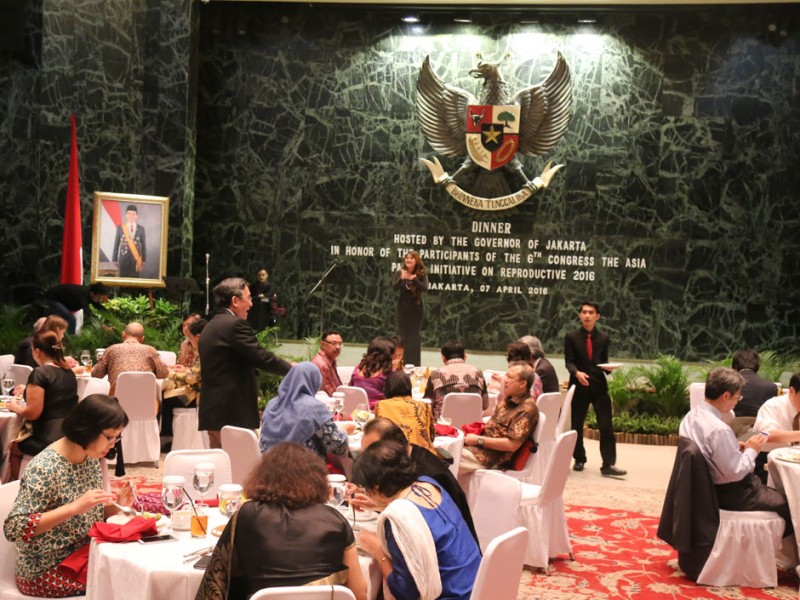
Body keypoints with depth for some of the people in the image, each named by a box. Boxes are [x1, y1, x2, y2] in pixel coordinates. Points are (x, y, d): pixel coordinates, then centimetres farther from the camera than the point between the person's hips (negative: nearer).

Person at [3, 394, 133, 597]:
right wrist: (75, 506, -33)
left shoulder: (91, 459, 1)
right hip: (47, 572, -7)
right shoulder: (45, 468, -22)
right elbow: (13, 529, -26)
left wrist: (116, 504, -9)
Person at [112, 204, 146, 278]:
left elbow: (144, 246, 6)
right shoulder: (120, 228, 0)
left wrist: (143, 260, 5)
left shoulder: (141, 229, 2)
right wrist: (114, 260, 2)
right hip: (123, 259, 0)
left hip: (136, 260, 1)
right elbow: (116, 245, 4)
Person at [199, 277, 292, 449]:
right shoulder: (235, 325, -13)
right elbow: (262, 358, -16)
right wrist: (292, 369, -2)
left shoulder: (210, 327, 17)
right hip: (234, 414, -10)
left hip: (212, 411, 10)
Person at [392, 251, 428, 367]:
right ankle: (402, 364, 10)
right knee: (402, 335, 4)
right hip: (403, 307, 1)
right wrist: (401, 278, -33)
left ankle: (415, 365, 7)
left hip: (416, 307, -1)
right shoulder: (400, 272, -4)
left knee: (414, 336, 3)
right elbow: (394, 288, -15)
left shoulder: (422, 273, -6)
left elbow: (425, 288, -18)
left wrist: (414, 279, -30)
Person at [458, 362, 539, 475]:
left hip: (491, 457, -9)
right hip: (480, 447, 9)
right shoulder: (507, 400, 13)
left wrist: (478, 440, -15)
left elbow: (512, 445, -20)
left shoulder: (527, 408, -15)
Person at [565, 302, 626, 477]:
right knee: (577, 425, 8)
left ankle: (608, 465, -5)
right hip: (579, 385, -1)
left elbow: (604, 361, 12)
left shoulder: (604, 338, 9)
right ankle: (579, 460, 25)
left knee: (606, 426, -7)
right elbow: (569, 361, -6)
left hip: (599, 385, 1)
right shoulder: (571, 337, 1)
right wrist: (577, 372, -26)